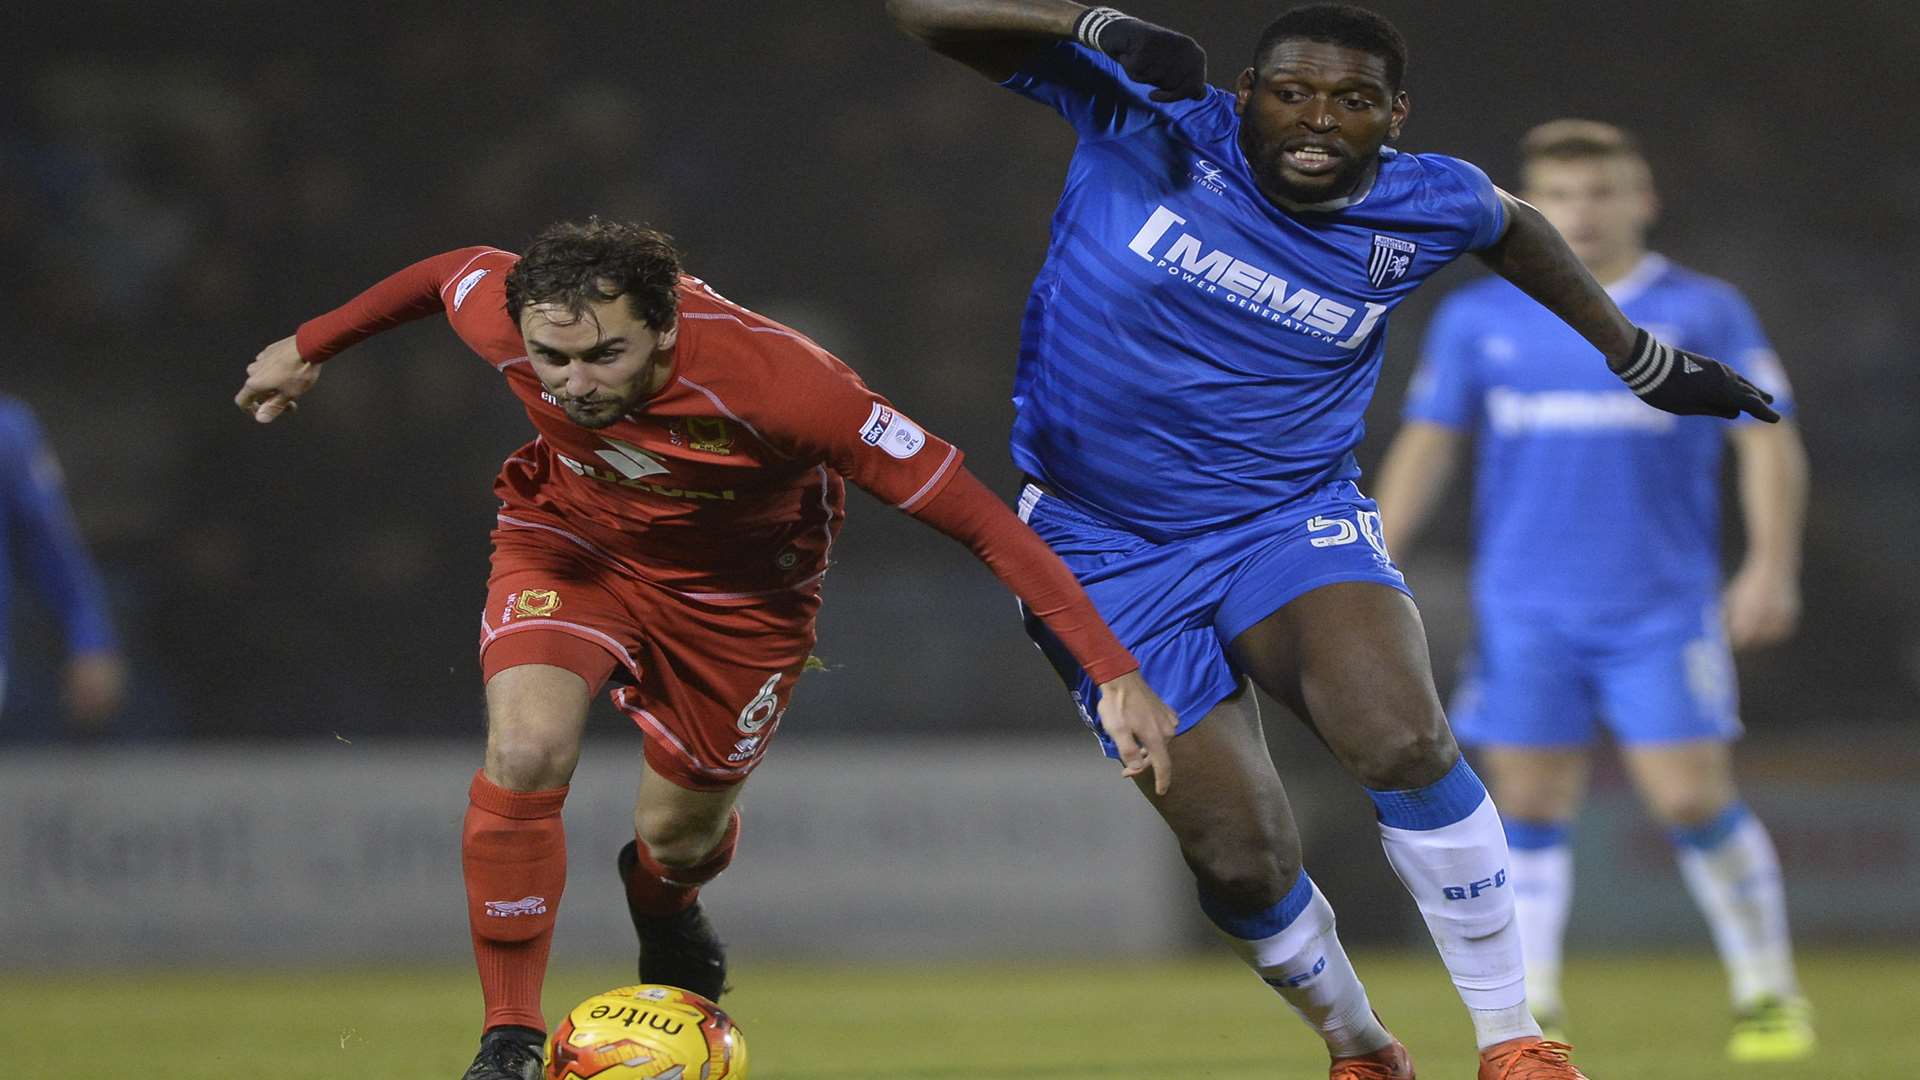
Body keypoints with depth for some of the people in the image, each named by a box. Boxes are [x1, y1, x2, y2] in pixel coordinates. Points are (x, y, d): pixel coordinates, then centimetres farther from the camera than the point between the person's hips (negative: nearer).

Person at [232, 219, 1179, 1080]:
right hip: (567, 538, 1)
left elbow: (976, 514, -36)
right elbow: (453, 270, -4)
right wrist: (307, 349, 13)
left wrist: (1115, 673, -39)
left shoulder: (774, 379, -42)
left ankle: (665, 909, 53)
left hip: (735, 585, -1)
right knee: (526, 753, -25)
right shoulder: (503, 320, -31)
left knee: (680, 836, 12)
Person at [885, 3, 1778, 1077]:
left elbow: (1512, 224, 22)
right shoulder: (1143, 117, -12)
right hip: (1108, 551, -1)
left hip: (1294, 524, 1)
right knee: (1243, 859, -7)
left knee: (1403, 741, -29)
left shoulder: (1426, 205, -4)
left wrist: (1646, 360, 29)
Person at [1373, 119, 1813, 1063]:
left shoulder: (1704, 313, 1)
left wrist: (1771, 566, -11)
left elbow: (1768, 441, 1)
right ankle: (1532, 1009, 7)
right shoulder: (1476, 319, 6)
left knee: (1692, 799, -8)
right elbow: (1425, 446, 10)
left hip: (1662, 609, -2)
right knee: (1530, 807, -2)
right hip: (1525, 612, 2)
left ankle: (1768, 993, 7)